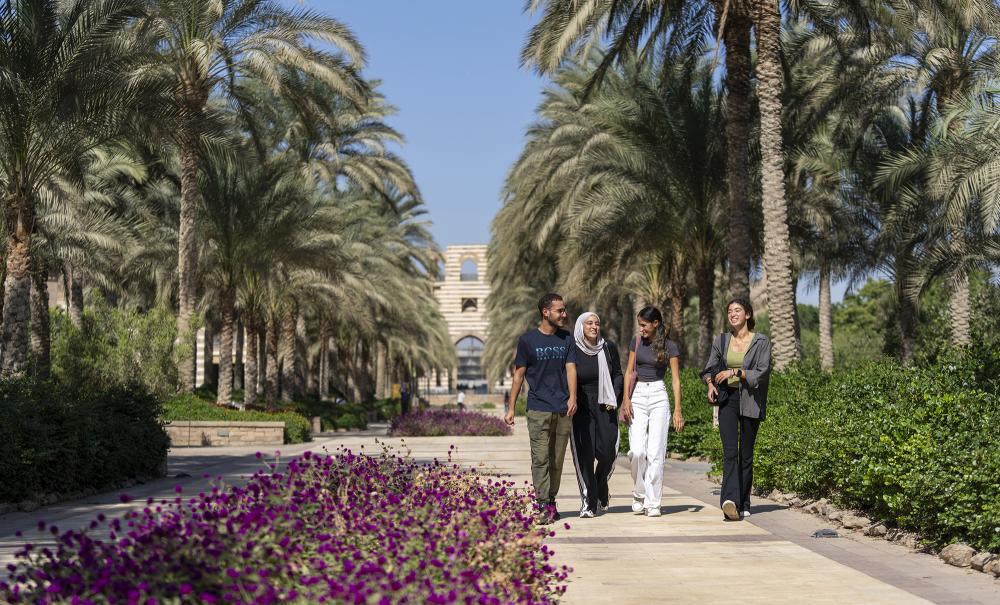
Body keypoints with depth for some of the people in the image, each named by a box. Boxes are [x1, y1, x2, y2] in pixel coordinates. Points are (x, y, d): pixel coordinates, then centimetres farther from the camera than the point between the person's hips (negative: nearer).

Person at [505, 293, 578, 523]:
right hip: (538, 409, -3)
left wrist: (572, 397, -16)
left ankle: (552, 502, 18)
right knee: (540, 459, -8)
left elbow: (571, 369, 1)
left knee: (557, 459, 9)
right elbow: (518, 375, 4)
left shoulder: (567, 339, 10)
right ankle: (543, 506, -8)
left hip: (563, 410, 3)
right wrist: (510, 408, 1)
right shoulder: (527, 340, 0)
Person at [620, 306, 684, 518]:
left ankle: (652, 503, 1)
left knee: (655, 453, -6)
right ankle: (639, 494, 11)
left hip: (659, 396, -2)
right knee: (637, 451, -10)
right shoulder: (636, 341, 7)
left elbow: (675, 379, -1)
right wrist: (626, 399, -2)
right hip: (638, 397, 2)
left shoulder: (669, 346, 0)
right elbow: (629, 372, 8)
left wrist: (677, 410, -7)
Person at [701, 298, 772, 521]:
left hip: (750, 402, -1)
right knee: (730, 452, -14)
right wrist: (710, 383, -2)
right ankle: (730, 500, -27)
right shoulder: (721, 340, 9)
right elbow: (709, 368, 18)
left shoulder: (761, 341, 0)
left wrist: (735, 372, -16)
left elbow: (762, 372, -9)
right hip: (727, 399, 1)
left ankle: (743, 504, 16)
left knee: (746, 455, 5)